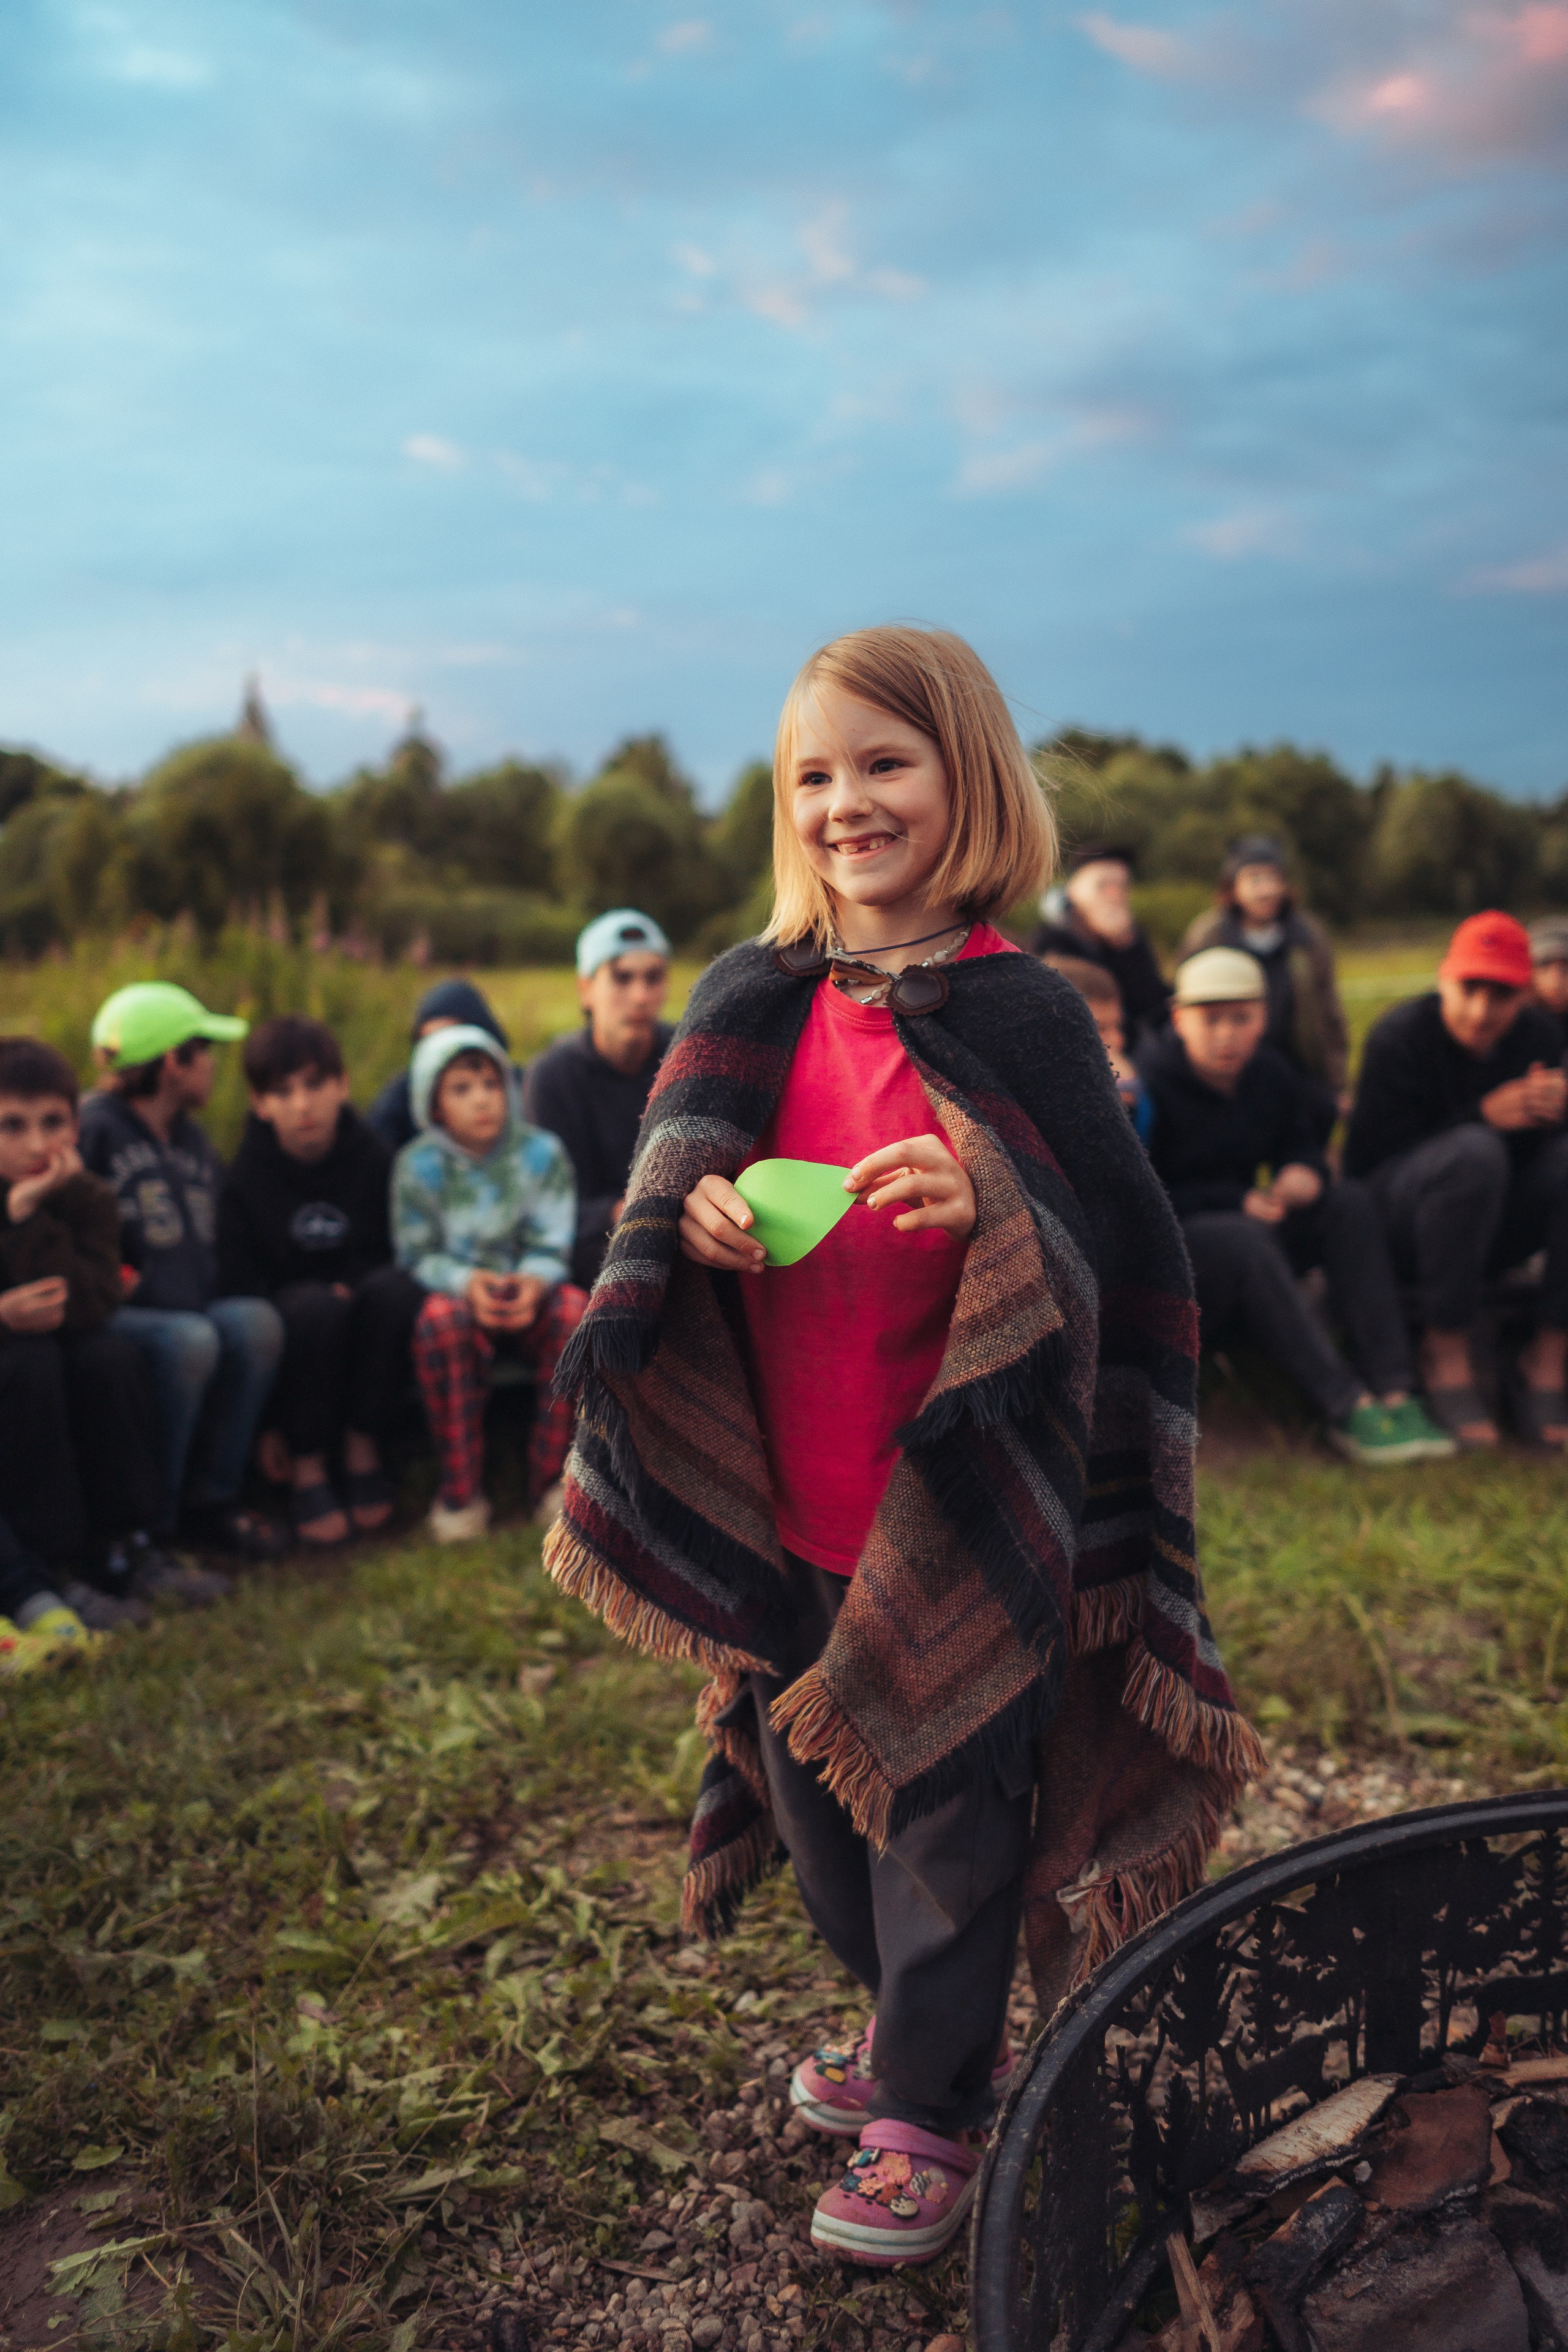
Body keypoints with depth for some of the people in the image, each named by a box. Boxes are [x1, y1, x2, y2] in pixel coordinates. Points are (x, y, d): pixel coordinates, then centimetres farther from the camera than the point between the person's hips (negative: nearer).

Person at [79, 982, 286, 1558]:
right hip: (109, 1316, -6)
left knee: (255, 1321, -23)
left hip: (189, 1309, 6)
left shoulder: (194, 1141, 18)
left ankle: (212, 1500, -12)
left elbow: (215, 1241, 19)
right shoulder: (92, 1128, -7)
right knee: (189, 1340, -34)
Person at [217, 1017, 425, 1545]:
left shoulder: (374, 1159, -2)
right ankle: (307, 1468, -18)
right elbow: (238, 1288, -9)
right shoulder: (244, 1179, -6)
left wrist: (355, 1285, -21)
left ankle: (361, 1447, -13)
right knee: (316, 1305, -35)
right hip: (284, 1326, -2)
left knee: (394, 1289, -30)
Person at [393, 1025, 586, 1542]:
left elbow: (552, 1245, -4)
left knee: (575, 1313, -32)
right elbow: (418, 1256, -5)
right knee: (442, 1320, -36)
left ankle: (552, 1482, -20)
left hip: (529, 1296, 1)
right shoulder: (418, 1165, -3)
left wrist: (533, 1282, -27)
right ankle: (460, 1493, -25)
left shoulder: (541, 1154, -1)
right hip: (458, 1293, -1)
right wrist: (467, 1283, -25)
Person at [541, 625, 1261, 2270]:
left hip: (963, 1516, -5)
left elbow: (1130, 1254, -12)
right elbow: (677, 1188, 10)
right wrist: (689, 1217, -14)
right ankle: (908, 2027, 47)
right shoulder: (753, 1004, 1)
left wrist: (985, 1202, -31)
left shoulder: (1021, 1013, -12)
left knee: (945, 1809, 9)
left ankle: (930, 2110, 33)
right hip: (791, 1510, 5)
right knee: (812, 1780, 20)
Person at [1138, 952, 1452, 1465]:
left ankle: (1393, 1392, -27)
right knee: (1240, 1238, -37)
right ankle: (1347, 1409, -40)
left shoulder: (1271, 1074, 8)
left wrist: (1303, 1175, -14)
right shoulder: (1149, 1081, -15)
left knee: (1351, 1202, -13)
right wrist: (1239, 1202, -20)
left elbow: (1301, 1145, 12)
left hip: (1245, 1232, 7)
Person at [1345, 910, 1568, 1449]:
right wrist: (1484, 1117, -28)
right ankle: (1446, 1353, -23)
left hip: (1490, 1225, 5)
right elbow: (1367, 1157, -19)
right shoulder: (1400, 1036, -14)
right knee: (1474, 1151, -36)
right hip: (1394, 1219, -5)